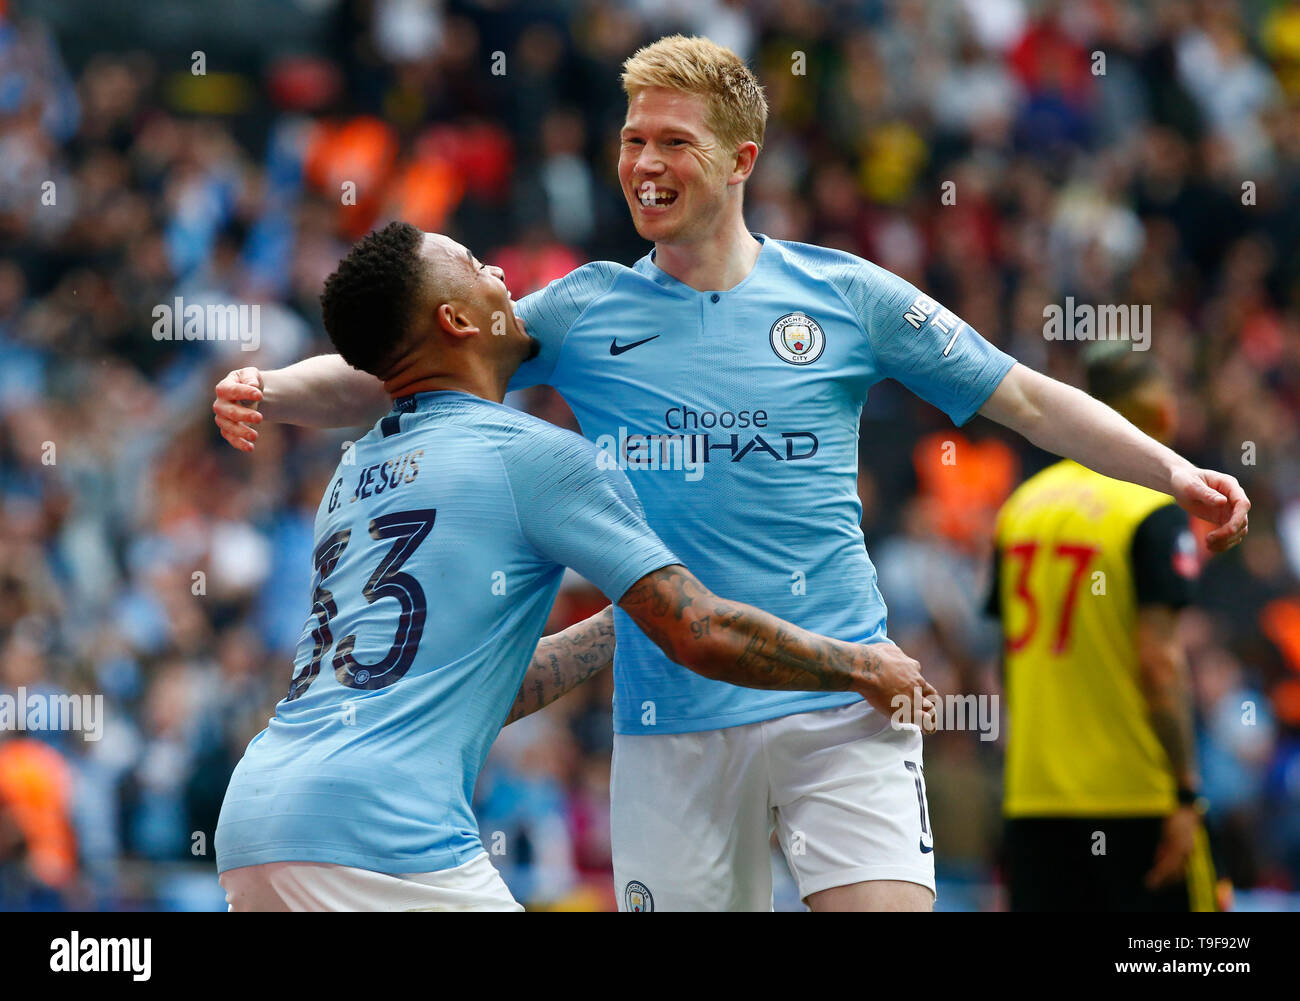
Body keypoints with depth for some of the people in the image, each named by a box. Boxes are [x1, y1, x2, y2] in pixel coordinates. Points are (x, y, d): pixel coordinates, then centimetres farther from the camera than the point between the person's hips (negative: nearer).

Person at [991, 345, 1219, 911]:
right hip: (1134, 796, -6)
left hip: (1032, 794, 6)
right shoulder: (1153, 514, -9)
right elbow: (1157, 662, -16)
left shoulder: (1023, 504, 10)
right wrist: (1187, 792, -15)